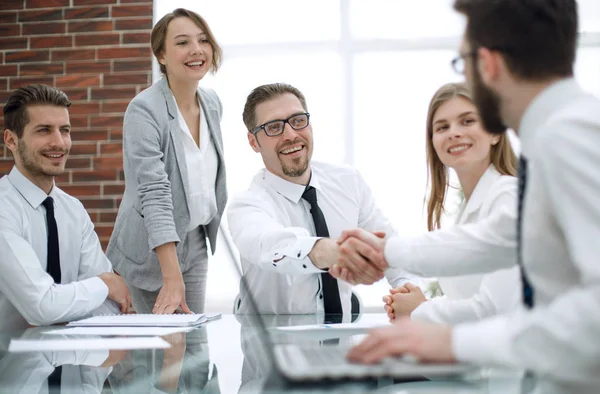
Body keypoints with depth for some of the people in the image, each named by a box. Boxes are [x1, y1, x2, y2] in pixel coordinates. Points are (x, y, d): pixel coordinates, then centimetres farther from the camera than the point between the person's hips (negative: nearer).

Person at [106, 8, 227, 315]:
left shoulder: (212, 103, 2)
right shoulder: (144, 110, -20)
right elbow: (154, 193, -29)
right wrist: (173, 279, -35)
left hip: (196, 244, 6)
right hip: (151, 252, -6)